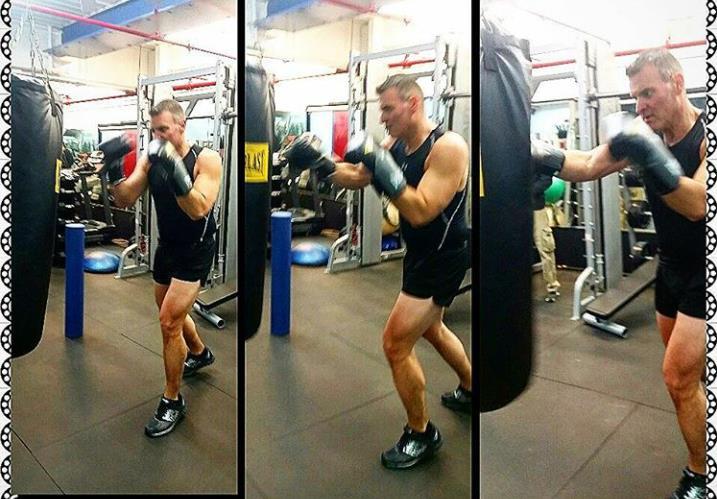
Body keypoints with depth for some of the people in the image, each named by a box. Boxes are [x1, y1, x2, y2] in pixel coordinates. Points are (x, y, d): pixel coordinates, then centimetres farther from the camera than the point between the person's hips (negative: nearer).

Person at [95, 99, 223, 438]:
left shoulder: (206, 159, -18)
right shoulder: (151, 158, -2)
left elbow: (199, 210, -30)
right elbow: (125, 200, -8)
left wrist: (175, 172, -40)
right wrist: (113, 169, -25)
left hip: (195, 251, -7)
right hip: (166, 247, 7)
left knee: (169, 321, -13)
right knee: (172, 315, 22)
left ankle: (172, 402, 5)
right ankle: (199, 353, 53)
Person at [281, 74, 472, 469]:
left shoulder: (448, 147, -23)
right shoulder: (397, 145, 0)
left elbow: (420, 212, -31)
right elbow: (357, 178, 5)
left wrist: (383, 169, -34)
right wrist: (318, 162, -9)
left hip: (444, 258, -9)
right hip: (420, 253, 9)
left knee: (395, 344, -8)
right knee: (431, 329, 27)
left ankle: (421, 435, 13)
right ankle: (470, 392, 51)